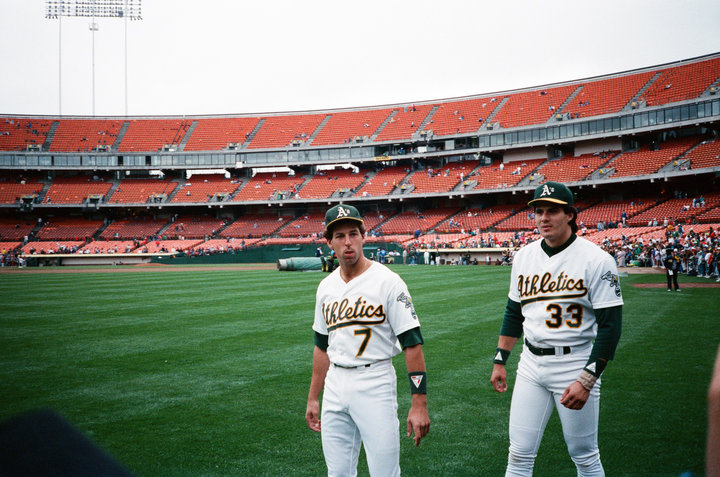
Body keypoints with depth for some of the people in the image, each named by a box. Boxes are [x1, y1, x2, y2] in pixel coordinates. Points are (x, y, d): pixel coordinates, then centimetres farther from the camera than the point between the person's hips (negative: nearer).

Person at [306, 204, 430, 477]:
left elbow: (412, 343, -13)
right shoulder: (326, 287, 10)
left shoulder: (387, 281, -10)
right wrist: (313, 398, 19)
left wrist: (419, 404, -18)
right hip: (335, 386, 6)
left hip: (375, 384, -6)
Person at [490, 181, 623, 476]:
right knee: (520, 453, 7)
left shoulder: (596, 260, -12)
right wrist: (500, 361, 14)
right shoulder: (524, 256, 7)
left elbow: (610, 325, -14)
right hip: (530, 364, 5)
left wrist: (586, 380, -20)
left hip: (575, 362, -5)